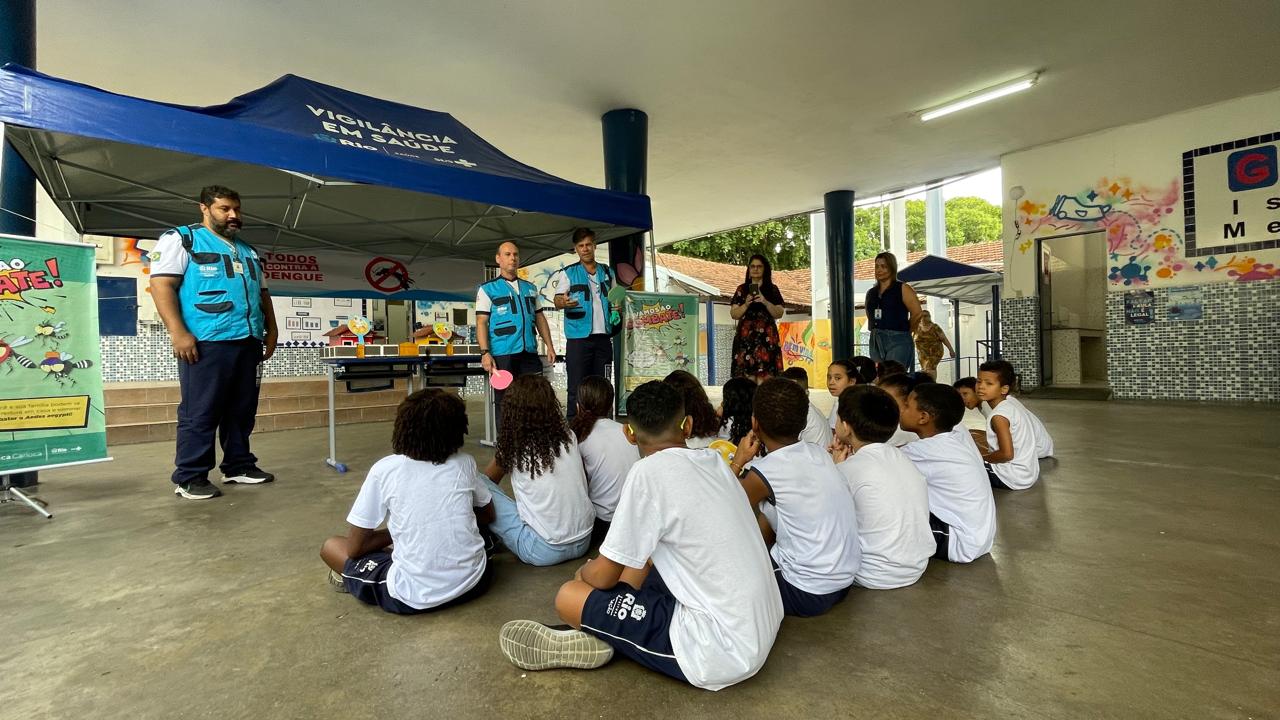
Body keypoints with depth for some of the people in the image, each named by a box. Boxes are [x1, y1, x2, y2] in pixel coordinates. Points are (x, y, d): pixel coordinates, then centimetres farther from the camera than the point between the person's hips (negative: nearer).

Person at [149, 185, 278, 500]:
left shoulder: (249, 252, 24)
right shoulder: (181, 239, 3)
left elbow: (263, 294, 27)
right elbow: (161, 284, -7)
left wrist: (271, 331, 16)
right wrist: (179, 333, -16)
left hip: (248, 343, 7)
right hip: (206, 343, -6)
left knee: (243, 409, 10)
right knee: (200, 412, -4)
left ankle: (239, 466, 20)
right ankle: (190, 478, 5)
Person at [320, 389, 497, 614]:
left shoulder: (385, 469, -6)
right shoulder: (465, 463, 1)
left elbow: (354, 547, 1)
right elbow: (487, 516, 17)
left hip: (415, 599, -2)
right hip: (474, 583, 3)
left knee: (331, 546, 16)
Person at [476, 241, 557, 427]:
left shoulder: (530, 288, 18)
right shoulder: (487, 289, 4)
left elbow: (540, 318, 19)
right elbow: (481, 322, -3)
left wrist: (549, 346, 10)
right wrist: (485, 353, -14)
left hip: (529, 353, 4)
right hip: (502, 354, -4)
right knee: (504, 402, 3)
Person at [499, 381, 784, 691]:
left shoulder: (649, 471, -19)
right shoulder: (715, 461, 4)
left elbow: (604, 576, -10)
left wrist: (585, 573, 14)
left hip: (723, 652, -8)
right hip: (764, 630, 8)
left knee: (569, 596, -6)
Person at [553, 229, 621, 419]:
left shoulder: (607, 272, 15)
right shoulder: (568, 273, 4)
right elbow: (557, 301, -4)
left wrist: (617, 308, 1)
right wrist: (564, 302, -28)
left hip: (603, 337, 4)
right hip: (578, 338, -4)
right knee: (577, 387, -3)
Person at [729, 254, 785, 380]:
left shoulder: (772, 289, 10)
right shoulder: (742, 289, 12)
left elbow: (779, 314, 3)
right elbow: (734, 314, 7)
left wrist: (765, 302, -13)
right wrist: (746, 304, -10)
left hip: (766, 337, -1)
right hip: (745, 337, 1)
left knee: (765, 376, -11)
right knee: (747, 376, -8)